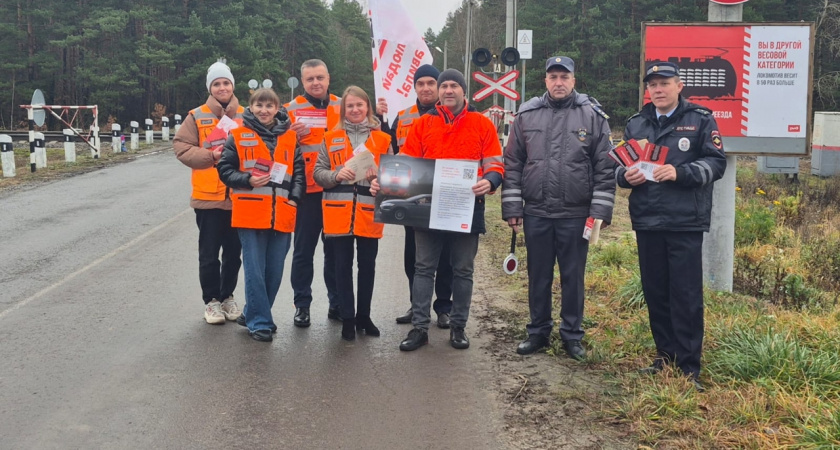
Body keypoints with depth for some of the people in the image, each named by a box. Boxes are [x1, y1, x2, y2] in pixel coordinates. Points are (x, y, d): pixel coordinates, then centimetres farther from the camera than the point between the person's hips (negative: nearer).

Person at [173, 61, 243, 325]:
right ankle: (211, 300, 19)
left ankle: (227, 297, 29)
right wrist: (211, 156, -17)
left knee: (233, 253, 12)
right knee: (209, 254, 4)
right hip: (208, 197, -2)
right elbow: (181, 147, -5)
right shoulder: (197, 116, 1)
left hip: (239, 197, 2)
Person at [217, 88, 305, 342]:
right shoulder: (238, 136, 1)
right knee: (255, 270, -2)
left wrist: (294, 197, -3)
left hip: (282, 215, 3)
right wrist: (247, 180, -13)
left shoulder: (290, 137, 9)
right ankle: (259, 321, 9)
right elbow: (225, 169, 2)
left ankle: (255, 314, 27)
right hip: (250, 214, -3)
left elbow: (299, 170, 10)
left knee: (275, 271, 9)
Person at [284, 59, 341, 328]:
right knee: (304, 250, 5)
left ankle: (337, 303, 22)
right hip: (307, 191, -2)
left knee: (336, 249, 11)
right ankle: (302, 305, 14)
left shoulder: (342, 107, 9)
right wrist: (293, 136, -20)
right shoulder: (292, 110, 0)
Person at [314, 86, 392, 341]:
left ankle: (364, 316, 22)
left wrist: (378, 175, -13)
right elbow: (318, 172, 4)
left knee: (367, 264, 8)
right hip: (339, 212, 0)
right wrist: (336, 175, -16)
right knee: (343, 266, 4)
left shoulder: (383, 139, 7)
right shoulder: (331, 138, 7)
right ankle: (347, 319, 13)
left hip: (369, 212, 1)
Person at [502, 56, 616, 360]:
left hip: (576, 215, -2)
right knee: (538, 275, 11)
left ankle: (572, 335, 21)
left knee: (573, 276, 8)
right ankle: (538, 332, 25)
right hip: (535, 213, 2)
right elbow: (512, 164, 7)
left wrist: (600, 211, -7)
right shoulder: (526, 115, 5)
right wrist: (512, 207, 2)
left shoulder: (593, 116, 0)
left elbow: (605, 168, -2)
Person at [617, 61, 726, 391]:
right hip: (647, 221, 4)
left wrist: (680, 172, -19)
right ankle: (666, 355, 22)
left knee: (686, 294, -3)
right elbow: (619, 167, 18)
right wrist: (626, 176, -5)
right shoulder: (636, 124, 14)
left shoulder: (700, 120, 2)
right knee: (655, 292, 9)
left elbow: (716, 163, -3)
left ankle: (689, 366, 4)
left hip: (686, 221, -4)